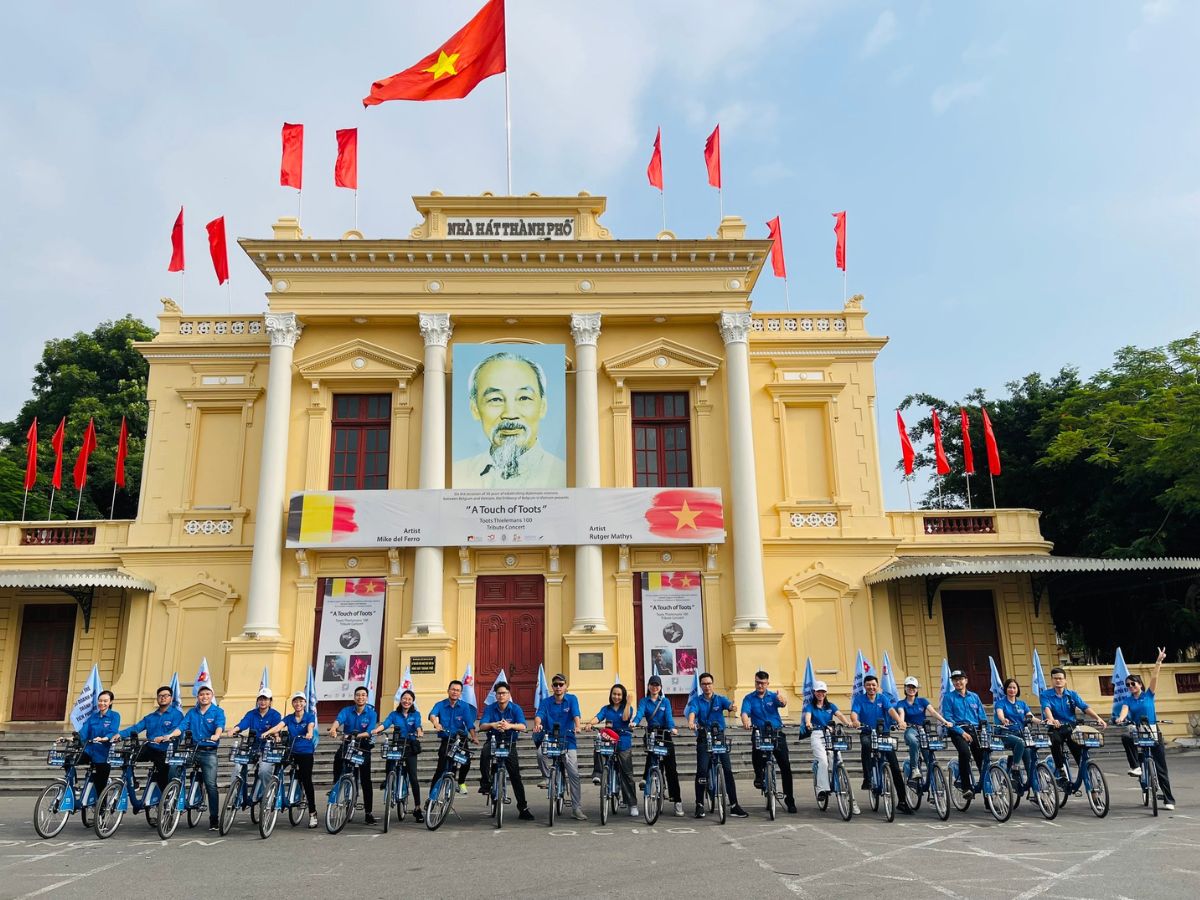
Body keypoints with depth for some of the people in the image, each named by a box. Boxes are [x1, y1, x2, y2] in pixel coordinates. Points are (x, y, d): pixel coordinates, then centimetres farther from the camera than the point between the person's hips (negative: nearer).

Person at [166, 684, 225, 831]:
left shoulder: (218, 711, 3)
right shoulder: (191, 712, 13)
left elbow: (220, 726, -14)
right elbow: (182, 726, 1)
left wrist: (216, 736, -35)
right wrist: (171, 735, -18)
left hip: (209, 752, -3)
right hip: (191, 750, 3)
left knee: (211, 785, -6)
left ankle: (214, 820, -1)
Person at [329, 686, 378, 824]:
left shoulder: (371, 713, -6)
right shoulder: (347, 710, -3)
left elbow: (369, 732, -18)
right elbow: (338, 720, -23)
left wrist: (358, 735, -38)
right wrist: (333, 729, -46)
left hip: (363, 746, -1)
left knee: (365, 781, -3)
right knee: (338, 757, -32)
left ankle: (369, 813, 5)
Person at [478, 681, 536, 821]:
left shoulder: (516, 709, -6)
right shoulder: (489, 708, -3)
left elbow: (523, 726, -21)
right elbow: (482, 726, -16)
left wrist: (510, 725, -42)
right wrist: (493, 725, -39)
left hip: (510, 744, 0)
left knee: (515, 776, -3)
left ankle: (523, 808, 5)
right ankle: (487, 783, -13)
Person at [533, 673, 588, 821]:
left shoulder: (572, 699, 2)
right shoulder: (546, 702, 4)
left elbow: (576, 714, -13)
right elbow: (539, 715, -12)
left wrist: (577, 726, -34)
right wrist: (537, 724, -35)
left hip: (567, 741, 0)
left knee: (574, 774, -5)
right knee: (540, 753, -32)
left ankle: (577, 809, 4)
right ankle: (547, 776, -4)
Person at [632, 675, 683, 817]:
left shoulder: (665, 701, 8)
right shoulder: (644, 701, 7)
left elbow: (668, 716, -8)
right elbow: (640, 712, -12)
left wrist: (672, 728, -29)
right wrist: (634, 722, -34)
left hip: (665, 735, 0)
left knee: (671, 768, -3)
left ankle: (677, 800, -2)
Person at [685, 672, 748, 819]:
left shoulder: (720, 699, 5)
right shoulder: (696, 700, 3)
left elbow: (729, 705, -16)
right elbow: (692, 711, -17)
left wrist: (731, 707, -42)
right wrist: (691, 722, -40)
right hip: (703, 739, -1)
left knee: (728, 770, -4)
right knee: (702, 771, -9)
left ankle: (734, 805, 3)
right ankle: (699, 805, 2)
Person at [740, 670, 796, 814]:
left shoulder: (773, 696, 4)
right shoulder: (749, 698, 4)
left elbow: (783, 704, -18)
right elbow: (745, 712, -12)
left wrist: (782, 698, -43)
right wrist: (746, 721, -36)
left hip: (777, 733, 1)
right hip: (759, 734, -1)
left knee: (785, 766, -3)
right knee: (757, 753, -30)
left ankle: (789, 799, 9)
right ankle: (759, 774, 0)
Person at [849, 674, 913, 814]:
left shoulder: (882, 698, 6)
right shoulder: (859, 699, 1)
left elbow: (891, 710, -12)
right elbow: (854, 712, -14)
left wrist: (899, 721, -32)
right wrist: (855, 721, -38)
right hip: (867, 733, -2)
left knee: (895, 766, -4)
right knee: (866, 744, -38)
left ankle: (902, 800, 5)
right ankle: (867, 779, -30)